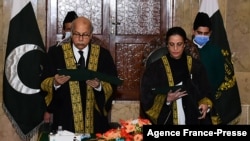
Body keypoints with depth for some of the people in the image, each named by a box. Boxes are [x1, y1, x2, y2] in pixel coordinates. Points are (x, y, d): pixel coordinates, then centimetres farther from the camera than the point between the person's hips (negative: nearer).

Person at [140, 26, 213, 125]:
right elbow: (147, 98, 0)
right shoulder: (155, 68, 1)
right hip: (165, 122, -2)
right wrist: (166, 99, -16)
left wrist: (205, 104, -6)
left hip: (191, 121, 2)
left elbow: (206, 92, 14)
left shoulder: (196, 67, 8)